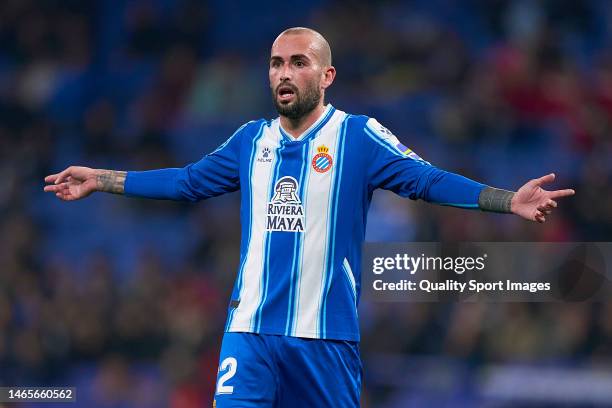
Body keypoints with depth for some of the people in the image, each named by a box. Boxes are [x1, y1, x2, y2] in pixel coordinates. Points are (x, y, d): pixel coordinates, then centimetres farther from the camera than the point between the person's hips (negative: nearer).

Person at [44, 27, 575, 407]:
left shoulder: (359, 136, -2)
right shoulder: (252, 139, 11)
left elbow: (426, 179, -7)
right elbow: (189, 180, 20)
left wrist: (510, 200, -20)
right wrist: (98, 180, 21)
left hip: (326, 334, -3)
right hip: (250, 329, 3)